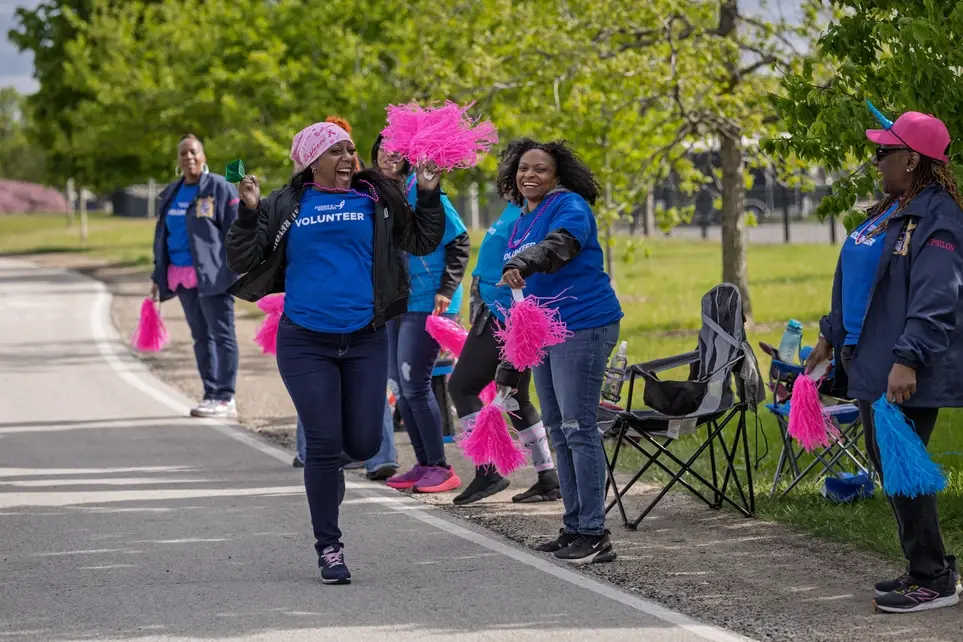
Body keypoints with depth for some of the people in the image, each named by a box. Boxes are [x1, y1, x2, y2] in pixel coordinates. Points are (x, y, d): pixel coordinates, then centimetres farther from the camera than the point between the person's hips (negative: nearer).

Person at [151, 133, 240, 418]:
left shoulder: (219, 187, -2)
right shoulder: (171, 194, 18)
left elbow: (235, 230, -8)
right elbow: (162, 236, 22)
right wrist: (158, 275, 19)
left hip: (211, 274, -7)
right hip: (181, 275, 7)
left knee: (222, 335, -6)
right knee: (201, 336, 10)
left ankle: (225, 399, -7)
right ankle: (211, 395, 14)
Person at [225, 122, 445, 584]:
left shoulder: (376, 200, 6)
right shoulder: (285, 207, 2)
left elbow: (422, 243, 11)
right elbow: (242, 260, 3)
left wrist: (429, 196, -2)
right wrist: (248, 213, -11)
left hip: (366, 340, 2)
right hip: (306, 342, -2)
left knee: (364, 445, -1)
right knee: (324, 445, -5)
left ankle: (328, 464, 36)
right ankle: (328, 547, 8)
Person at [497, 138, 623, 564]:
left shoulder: (570, 207, -11)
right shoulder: (522, 218, 16)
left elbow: (559, 244, -34)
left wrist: (520, 265, -52)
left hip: (582, 327, -10)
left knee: (578, 428, -11)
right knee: (558, 429, 12)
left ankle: (594, 535, -9)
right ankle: (574, 527, 19)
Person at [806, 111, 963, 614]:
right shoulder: (887, 212, 15)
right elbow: (857, 286, 25)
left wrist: (907, 360, -33)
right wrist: (830, 337, 28)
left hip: (905, 376, -10)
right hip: (871, 366, 10)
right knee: (885, 463, 14)